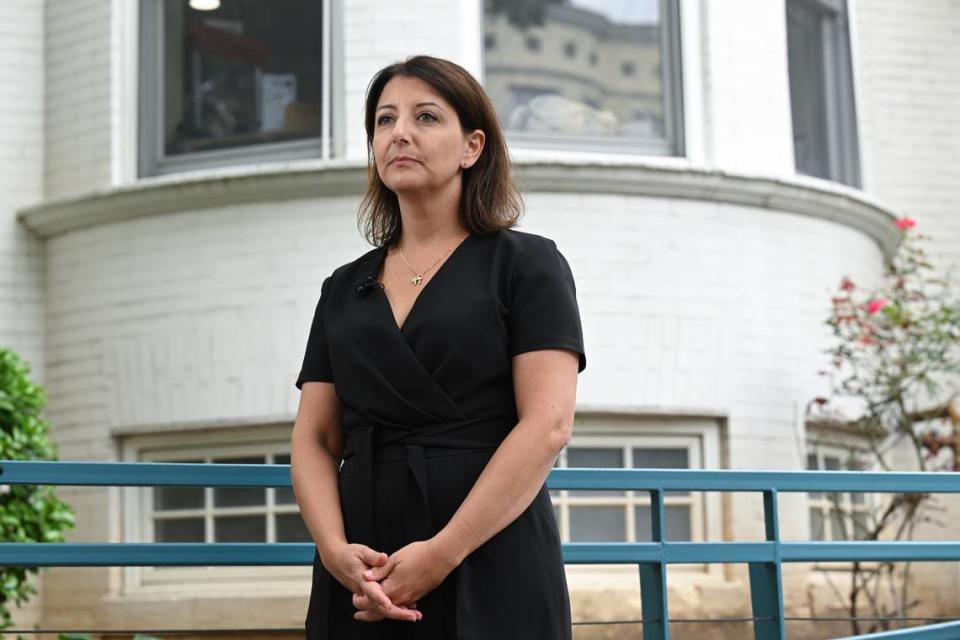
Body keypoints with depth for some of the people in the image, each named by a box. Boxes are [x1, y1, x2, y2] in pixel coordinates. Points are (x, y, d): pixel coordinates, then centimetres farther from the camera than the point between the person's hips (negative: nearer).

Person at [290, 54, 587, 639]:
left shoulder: (527, 263, 2)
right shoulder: (344, 289, 15)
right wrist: (335, 549, -10)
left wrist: (442, 552, -18)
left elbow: (549, 424, -10)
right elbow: (314, 439, 9)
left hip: (488, 570, -4)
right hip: (364, 582, 4)